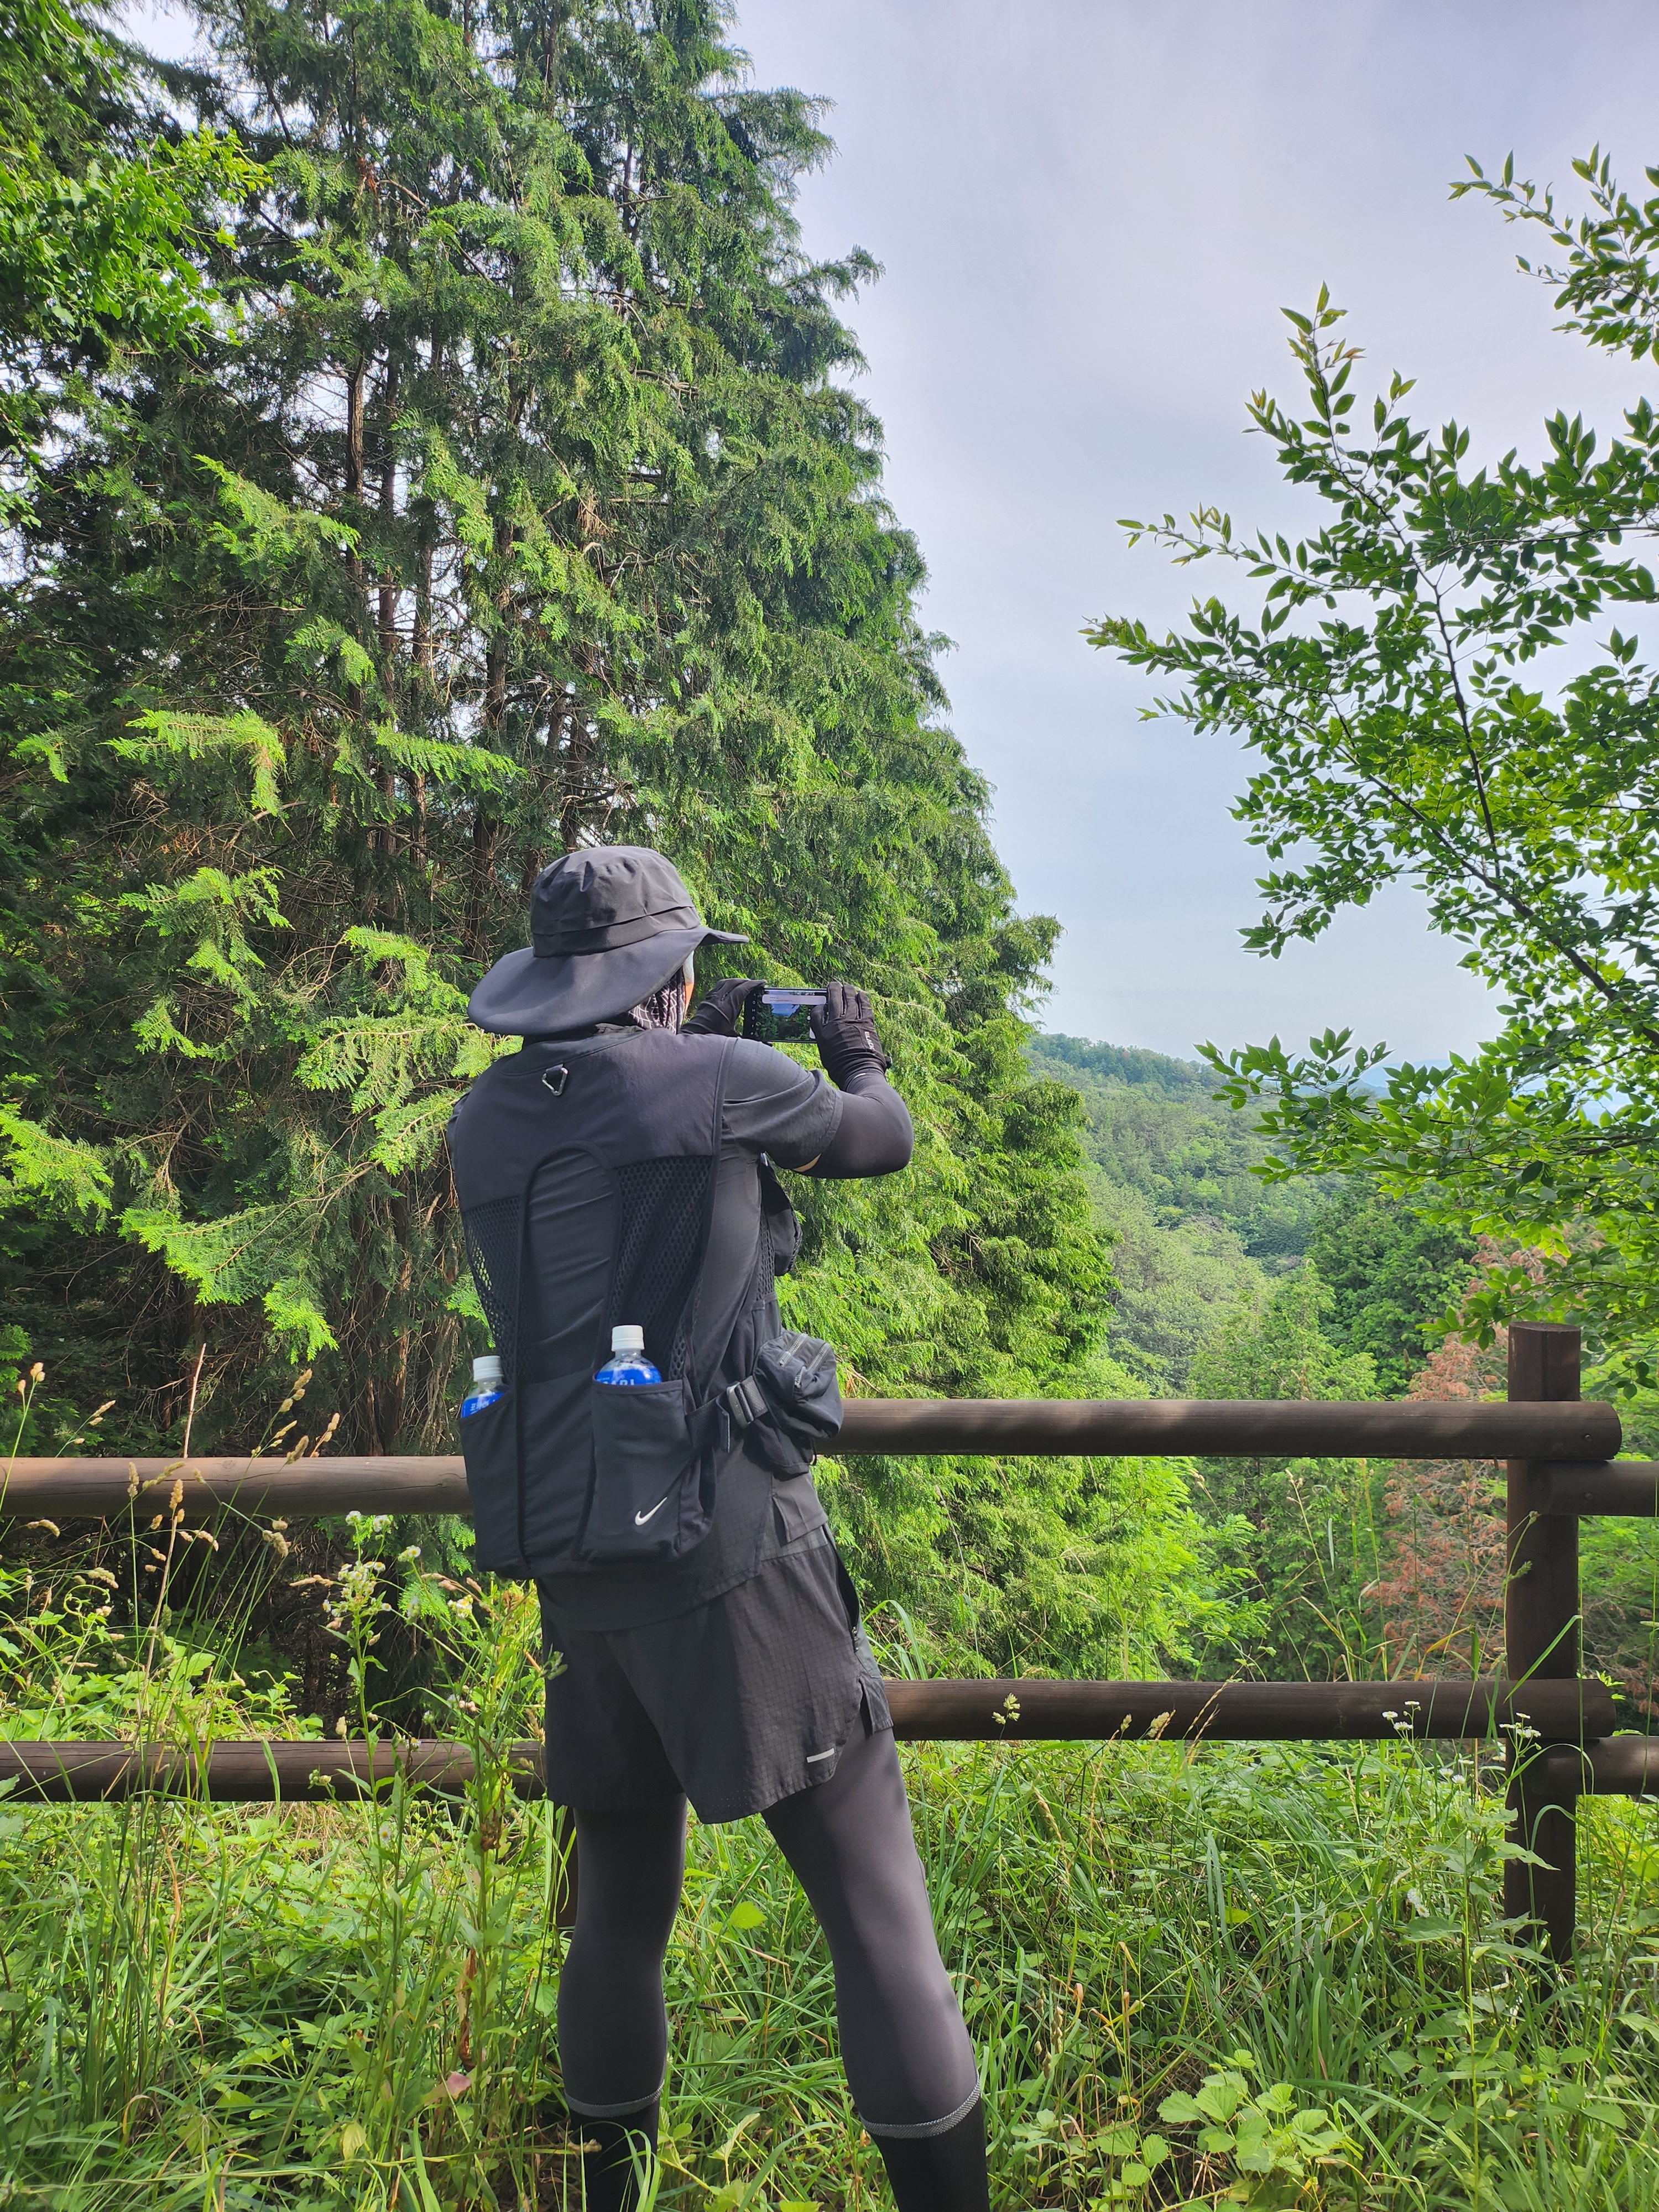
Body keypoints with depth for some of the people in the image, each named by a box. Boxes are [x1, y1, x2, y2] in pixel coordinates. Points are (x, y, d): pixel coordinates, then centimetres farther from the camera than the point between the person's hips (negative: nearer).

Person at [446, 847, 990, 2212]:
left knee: (622, 1909, 22)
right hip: (723, 1552, -6)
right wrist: (860, 1055, 27)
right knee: (876, 1906, 4)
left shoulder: (485, 1123, 7)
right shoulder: (721, 1083, -9)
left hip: (571, 1571, 7)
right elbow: (884, 1142, 8)